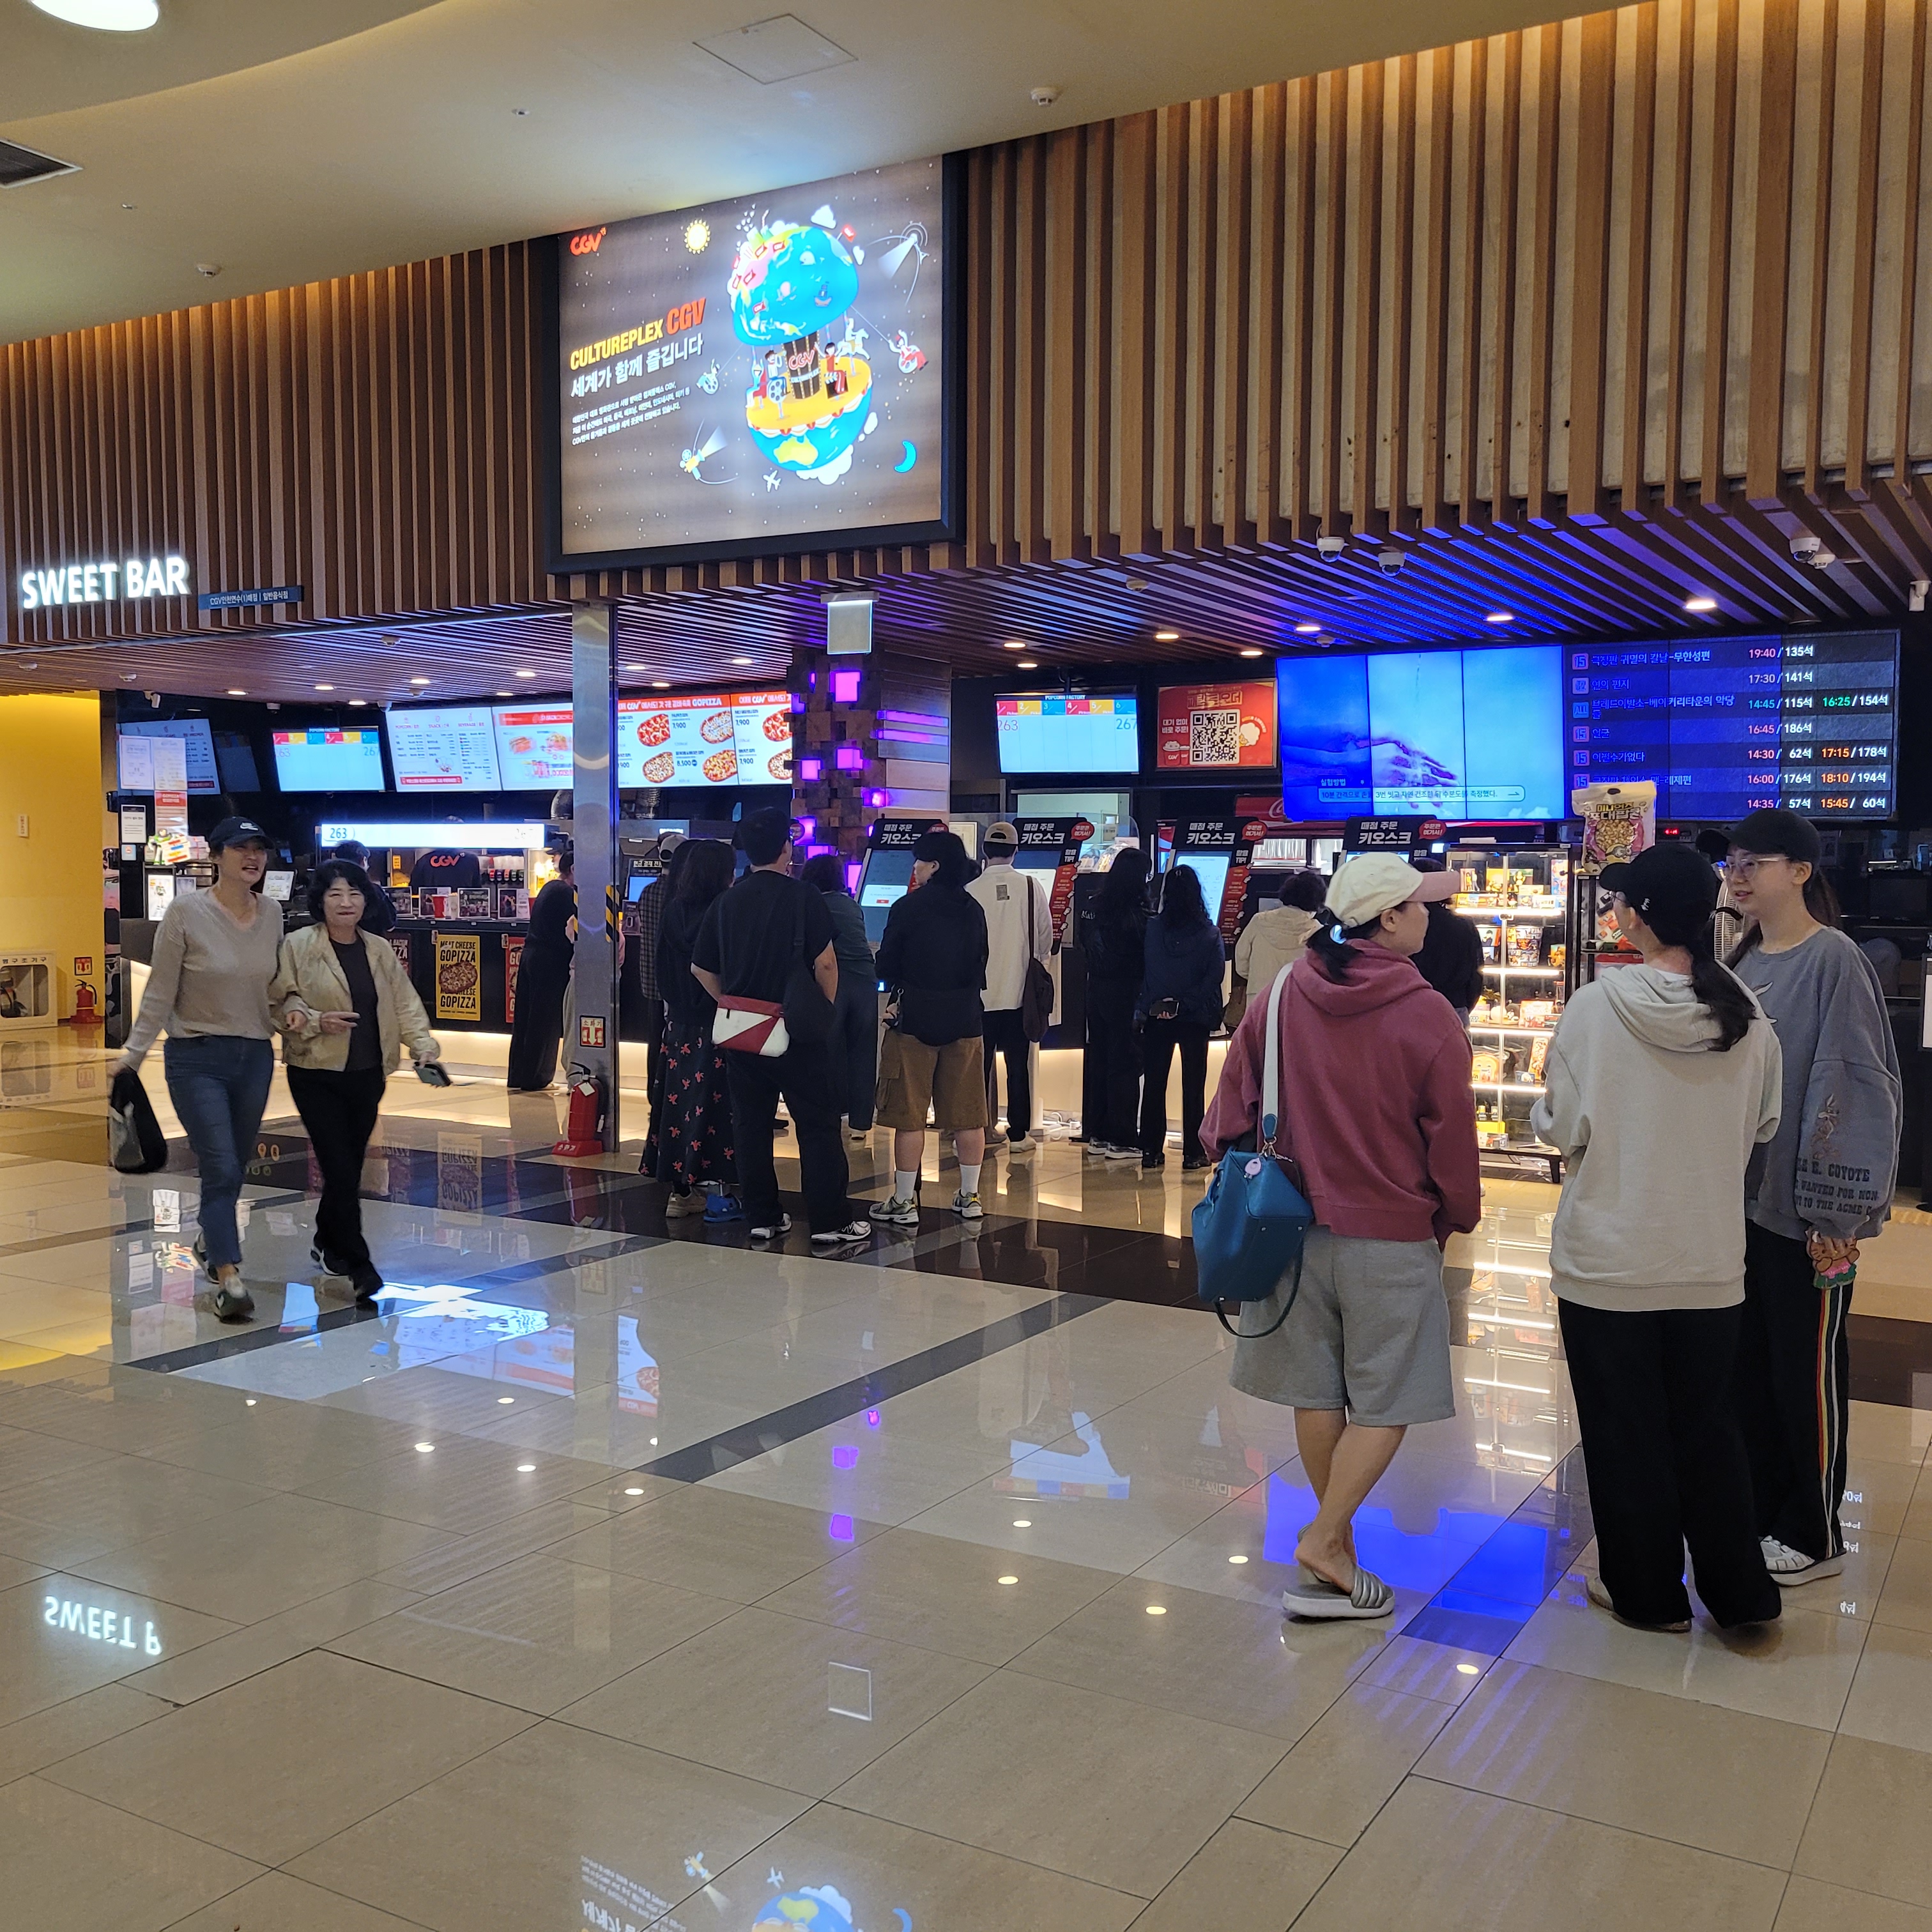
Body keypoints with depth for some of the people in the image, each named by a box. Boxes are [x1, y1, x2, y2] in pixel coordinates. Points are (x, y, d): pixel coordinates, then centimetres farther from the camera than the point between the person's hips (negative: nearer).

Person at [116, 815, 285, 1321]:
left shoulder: (271, 913, 2)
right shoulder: (186, 910, -11)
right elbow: (161, 992, -8)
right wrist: (133, 1053, -9)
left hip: (256, 1056, 5)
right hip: (198, 1057, -5)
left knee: (232, 1167, 16)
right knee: (221, 1170, -11)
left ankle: (209, 1241, 41)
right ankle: (229, 1281, -8)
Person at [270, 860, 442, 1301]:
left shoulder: (380, 951, 9)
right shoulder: (298, 946, -5)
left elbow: (405, 1003, 7)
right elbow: (278, 1004, -5)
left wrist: (423, 1045, -7)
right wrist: (317, 1021, -20)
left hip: (367, 1074, 5)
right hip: (316, 1074, -5)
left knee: (349, 1167, 12)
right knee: (341, 1168, -10)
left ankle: (328, 1245, 33)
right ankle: (358, 1265, -6)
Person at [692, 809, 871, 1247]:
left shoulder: (726, 902, 5)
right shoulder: (803, 896, -9)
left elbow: (701, 968, 10)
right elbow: (825, 963, -11)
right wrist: (827, 1010, 4)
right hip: (796, 1031, -4)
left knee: (751, 1126, 11)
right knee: (818, 1125, 2)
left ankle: (763, 1219, 15)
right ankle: (830, 1222, 2)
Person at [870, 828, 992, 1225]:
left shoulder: (907, 907, -10)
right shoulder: (973, 910, 5)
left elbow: (885, 967, -4)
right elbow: (981, 967, 12)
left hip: (916, 1019, -5)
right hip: (966, 1020, 5)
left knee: (909, 1115, 2)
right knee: (967, 1114, 10)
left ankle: (904, 1202, 6)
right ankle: (969, 1197, 18)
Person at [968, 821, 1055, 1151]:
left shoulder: (971, 892, -8)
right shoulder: (1032, 887, -6)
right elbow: (1046, 940, 2)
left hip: (980, 993, 0)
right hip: (1019, 991, 0)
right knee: (1018, 1065, 7)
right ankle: (1018, 1134, 10)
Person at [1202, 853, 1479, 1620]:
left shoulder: (1280, 995, -3)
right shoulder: (1427, 1015, -14)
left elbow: (1233, 1102, 3)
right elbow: (1451, 1133, -6)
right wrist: (1457, 1216, 10)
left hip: (1294, 1222, 5)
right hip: (1393, 1233, -4)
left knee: (1317, 1393, 15)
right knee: (1384, 1405, 8)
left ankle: (1335, 1538, 27)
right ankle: (1324, 1544, 0)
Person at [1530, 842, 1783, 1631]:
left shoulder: (1596, 1007, -16)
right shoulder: (1746, 1017, -6)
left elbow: (1561, 1127, -11)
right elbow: (1761, 1128, 6)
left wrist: (1547, 1113, 10)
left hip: (1608, 1260, -3)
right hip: (1711, 1259, 3)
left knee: (1626, 1433, 12)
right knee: (1707, 1426, 19)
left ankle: (1647, 1592, 25)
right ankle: (1740, 1594, 27)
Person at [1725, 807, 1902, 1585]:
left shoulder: (1833, 960, -14)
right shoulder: (1743, 961, 9)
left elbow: (1859, 1086, -16)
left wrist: (1840, 1213, -17)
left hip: (1804, 1207, -7)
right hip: (1742, 1196, 7)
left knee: (1807, 1368, 5)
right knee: (1749, 1360, 14)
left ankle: (1812, 1535, 19)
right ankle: (1759, 1509, 29)